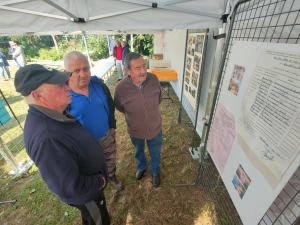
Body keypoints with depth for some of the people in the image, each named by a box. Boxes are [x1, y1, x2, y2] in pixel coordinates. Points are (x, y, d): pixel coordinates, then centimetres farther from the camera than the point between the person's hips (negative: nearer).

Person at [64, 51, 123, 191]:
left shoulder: (99, 84, -13)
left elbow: (110, 106, 1)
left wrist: (112, 126, 4)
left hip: (107, 136, 3)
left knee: (110, 160, 28)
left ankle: (112, 177, 59)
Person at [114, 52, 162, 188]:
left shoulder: (154, 79, -21)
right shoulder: (121, 88, -26)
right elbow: (119, 108, -4)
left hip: (155, 128, 1)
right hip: (135, 131, 0)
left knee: (155, 153, 26)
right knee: (139, 152, 29)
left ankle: (155, 171, 58)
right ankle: (141, 167, 63)